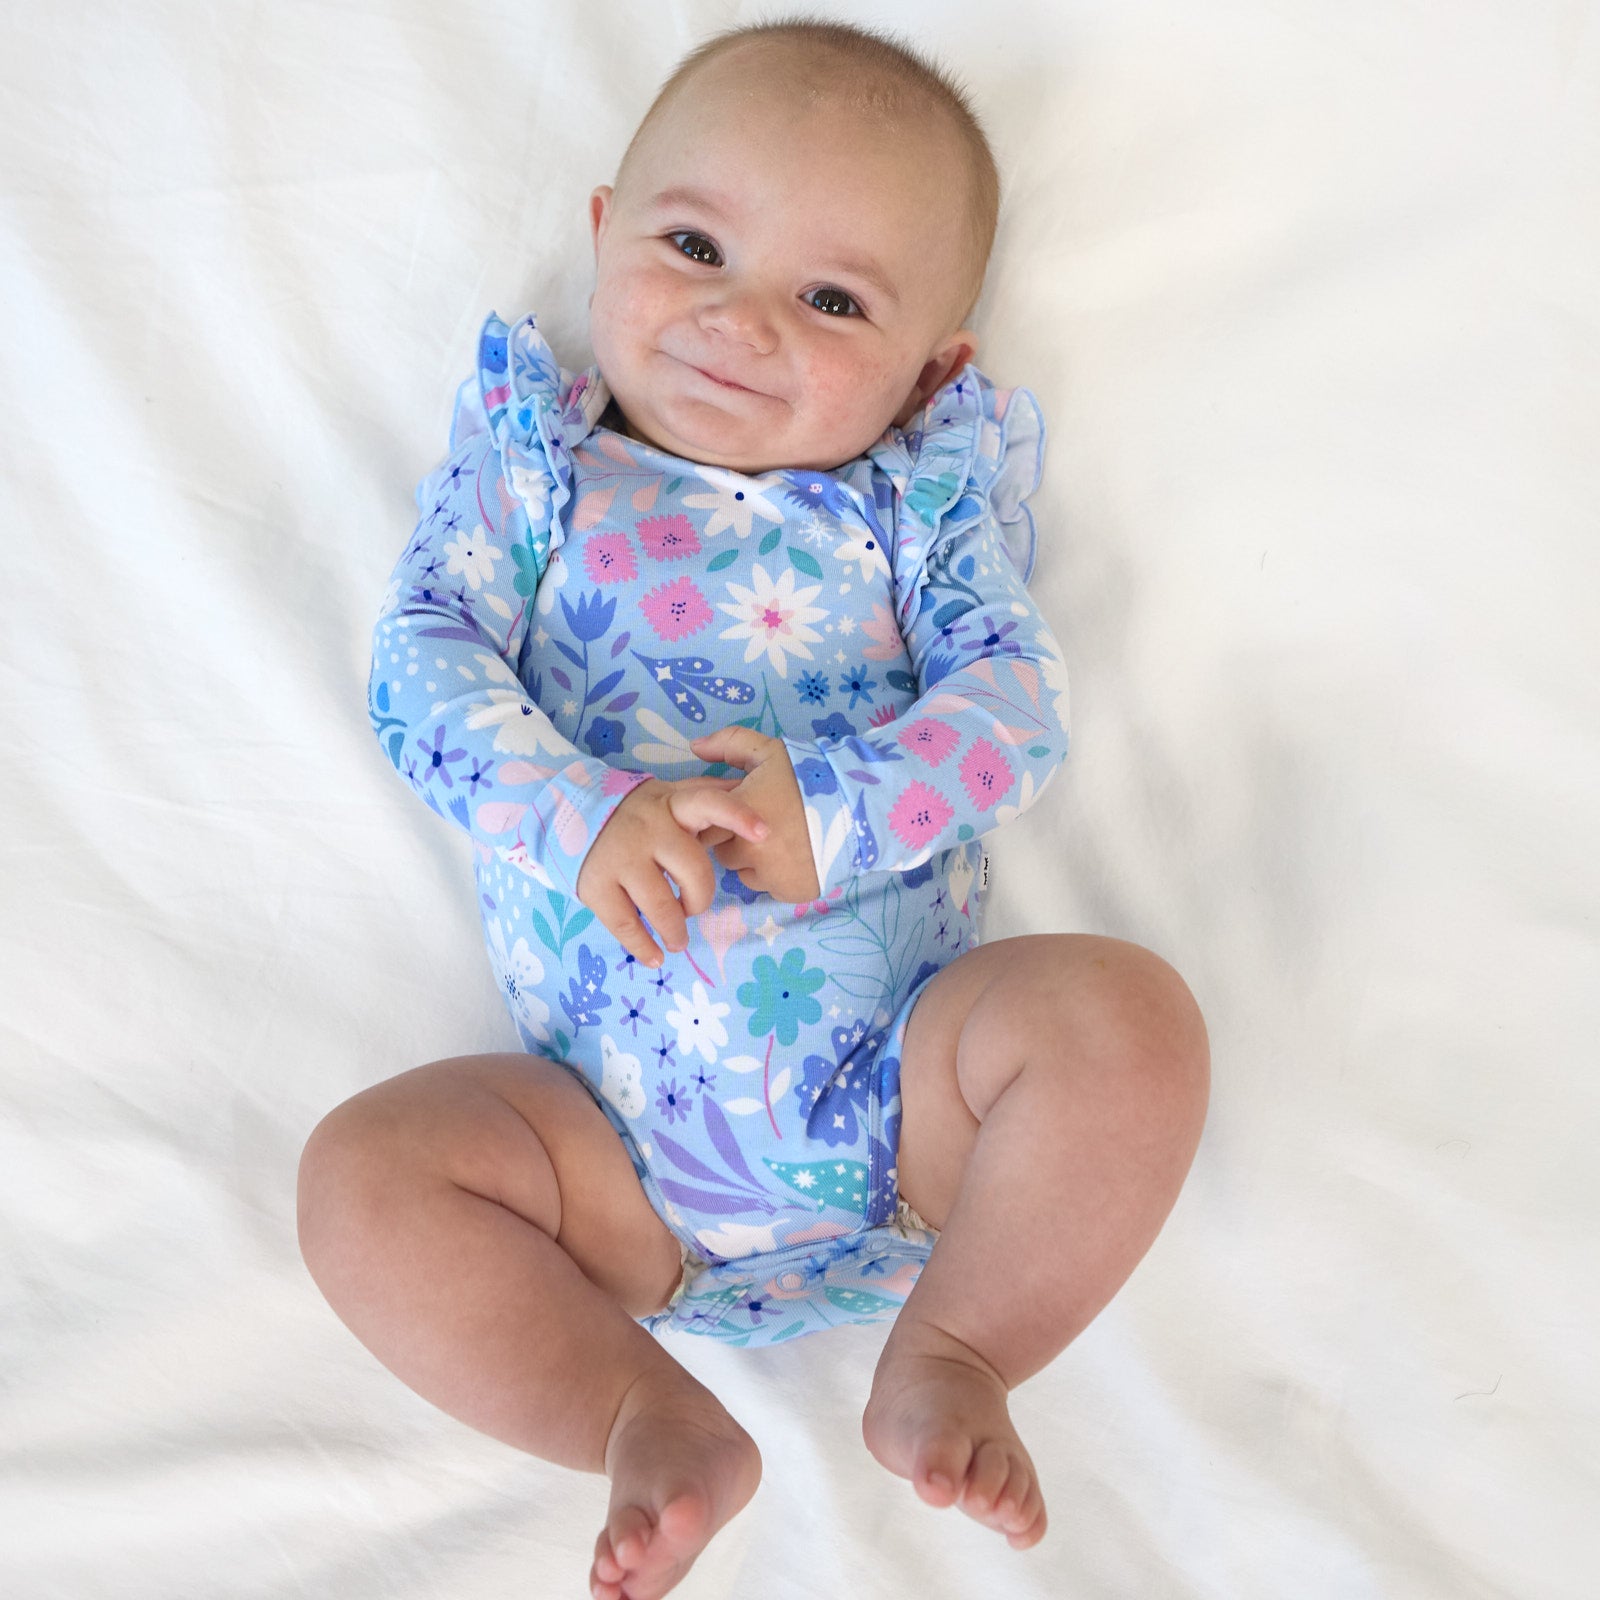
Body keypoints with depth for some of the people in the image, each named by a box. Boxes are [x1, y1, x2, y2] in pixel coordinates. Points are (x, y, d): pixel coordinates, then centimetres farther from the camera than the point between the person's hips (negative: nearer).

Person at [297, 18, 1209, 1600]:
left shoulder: (922, 490, 9)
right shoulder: (530, 450, 10)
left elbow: (1015, 691, -3)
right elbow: (422, 655, -3)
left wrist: (836, 810, -24)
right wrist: (584, 815, -23)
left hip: (900, 1080, 0)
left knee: (1125, 1013, -24)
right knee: (362, 1170, -18)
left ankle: (949, 1359, -8)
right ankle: (654, 1421, -10)